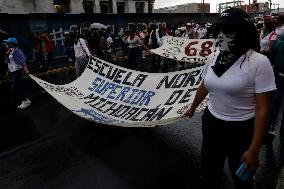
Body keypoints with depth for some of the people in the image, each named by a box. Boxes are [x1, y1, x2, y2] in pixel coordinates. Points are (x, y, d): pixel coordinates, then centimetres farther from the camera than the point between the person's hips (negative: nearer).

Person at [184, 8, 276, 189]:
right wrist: (192, 109, 28)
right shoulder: (213, 58, -1)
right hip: (212, 124, 5)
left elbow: (263, 109, -17)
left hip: (242, 130, -4)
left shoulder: (259, 62, -18)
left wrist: (254, 149, -17)